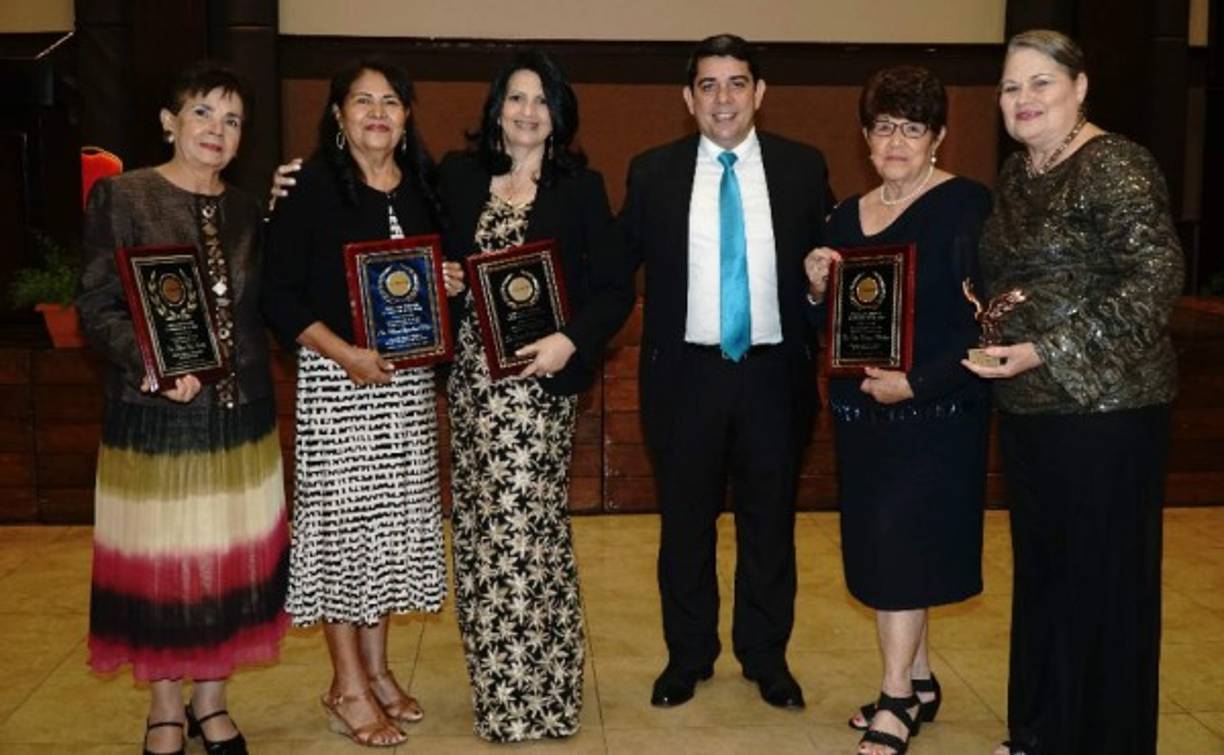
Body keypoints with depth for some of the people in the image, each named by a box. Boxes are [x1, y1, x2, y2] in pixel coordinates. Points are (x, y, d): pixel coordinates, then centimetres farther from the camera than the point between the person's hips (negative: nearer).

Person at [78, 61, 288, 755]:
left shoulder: (247, 211, 10)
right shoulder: (121, 196, -4)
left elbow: (260, 306, 10)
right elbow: (97, 305, -8)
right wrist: (150, 362, -24)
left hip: (240, 413, 4)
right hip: (155, 417, -4)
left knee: (230, 559, 10)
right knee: (158, 560, 6)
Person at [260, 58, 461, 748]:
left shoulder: (423, 190, 10)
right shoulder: (311, 189, -6)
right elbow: (279, 296, -9)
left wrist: (449, 285, -1)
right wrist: (345, 353, -18)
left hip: (410, 378, 5)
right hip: (337, 379, -5)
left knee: (395, 520, 10)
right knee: (343, 518, 0)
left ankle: (377, 667, 25)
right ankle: (348, 688, 13)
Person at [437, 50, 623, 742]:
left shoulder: (581, 187, 0)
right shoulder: (458, 177, 8)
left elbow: (614, 284, -3)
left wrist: (571, 342, -16)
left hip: (539, 377, -3)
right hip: (473, 374, 4)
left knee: (527, 522, -4)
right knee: (483, 523, 8)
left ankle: (535, 690, 11)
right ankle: (502, 683, 23)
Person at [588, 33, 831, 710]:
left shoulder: (802, 168, 2)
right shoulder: (652, 172, 1)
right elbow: (618, 269, 5)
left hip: (773, 373, 1)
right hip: (685, 374, 0)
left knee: (770, 522, 13)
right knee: (685, 523, 12)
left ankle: (766, 656, 31)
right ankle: (687, 656, 30)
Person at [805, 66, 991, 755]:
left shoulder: (967, 205, -10)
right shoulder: (848, 216, 9)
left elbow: (984, 320, -15)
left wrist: (915, 383, -21)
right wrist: (818, 289, -8)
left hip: (936, 409, -6)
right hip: (861, 411, 6)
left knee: (901, 543, -4)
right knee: (883, 549, 12)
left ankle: (897, 699, 11)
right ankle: (920, 681, 29)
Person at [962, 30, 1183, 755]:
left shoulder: (1116, 167, -12)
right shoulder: (1016, 175, 12)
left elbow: (1157, 278, -19)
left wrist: (1046, 351, -22)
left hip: (1104, 406, -8)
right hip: (1028, 406, 8)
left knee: (1103, 582, 4)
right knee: (1040, 570, 16)